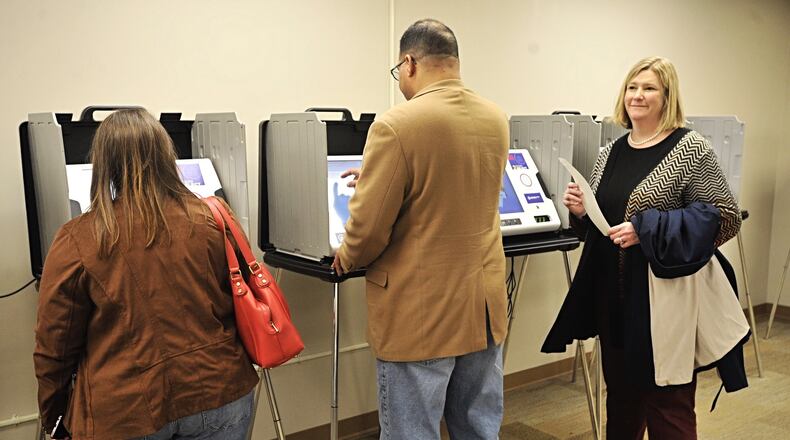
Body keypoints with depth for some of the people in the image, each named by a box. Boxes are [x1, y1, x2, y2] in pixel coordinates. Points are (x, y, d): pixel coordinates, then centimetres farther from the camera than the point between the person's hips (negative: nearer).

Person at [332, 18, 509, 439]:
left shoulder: (397, 125, -18)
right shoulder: (496, 120, 5)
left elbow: (368, 227, -17)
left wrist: (346, 258, 6)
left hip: (421, 311, -6)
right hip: (484, 304, 7)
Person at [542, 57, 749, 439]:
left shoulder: (691, 148, -7)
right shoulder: (611, 152, 11)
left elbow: (724, 217, -12)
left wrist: (647, 230, -20)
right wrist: (580, 211, -4)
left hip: (664, 294, -6)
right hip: (613, 293, 6)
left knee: (668, 404, 3)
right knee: (620, 393, 17)